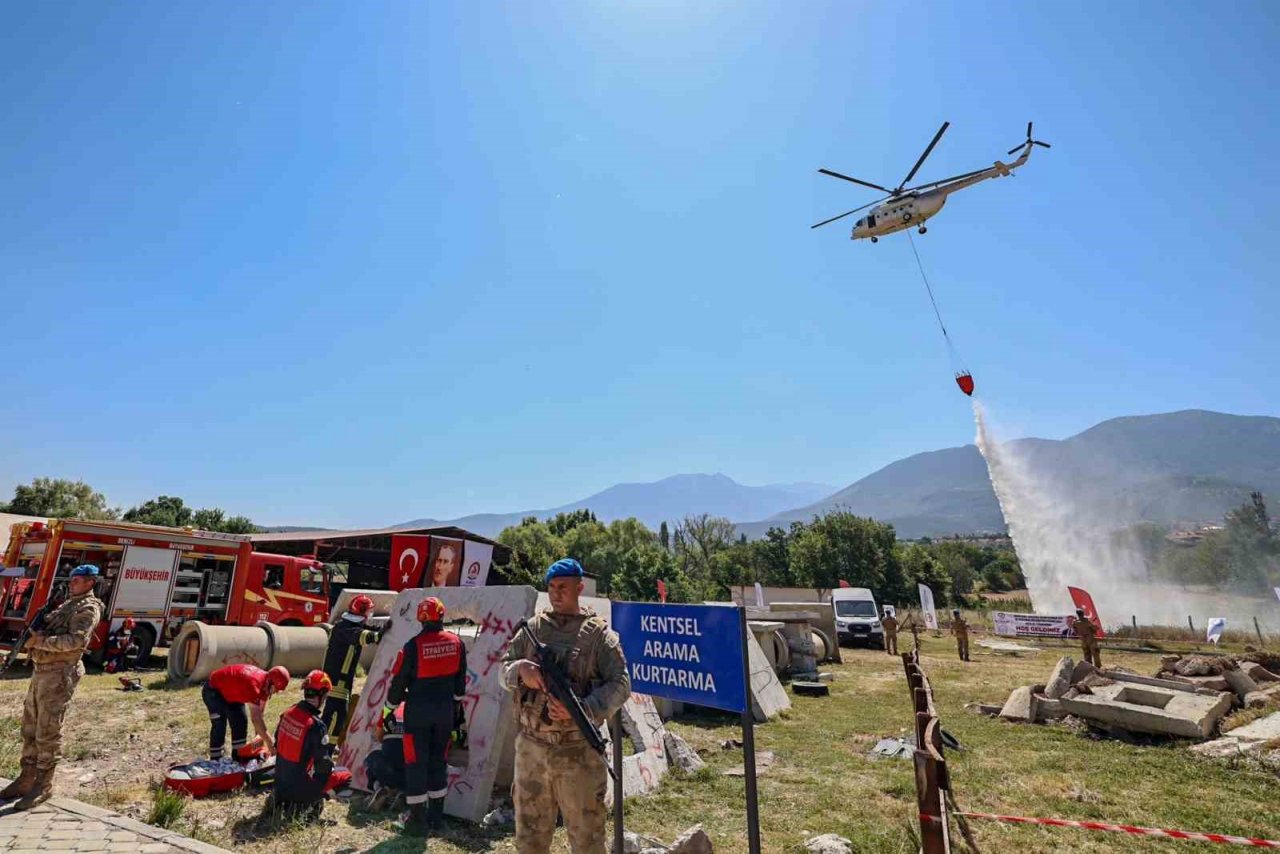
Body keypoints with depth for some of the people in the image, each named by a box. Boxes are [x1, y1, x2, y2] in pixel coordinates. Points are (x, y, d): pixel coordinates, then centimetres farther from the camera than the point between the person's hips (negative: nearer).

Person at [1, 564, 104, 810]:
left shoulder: (88, 608, -11)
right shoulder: (68, 604, 20)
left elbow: (76, 640, -22)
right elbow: (48, 631, 20)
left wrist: (40, 642, -17)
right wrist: (33, 635, 0)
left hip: (59, 674, -9)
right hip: (41, 670, 9)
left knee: (48, 731, -4)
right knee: (30, 728, 14)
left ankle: (44, 785, 4)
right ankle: (27, 778, 24)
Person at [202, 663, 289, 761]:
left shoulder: (265, 684, -13)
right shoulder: (253, 684, -39)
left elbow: (260, 712, -2)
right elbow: (256, 718, -39)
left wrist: (259, 738, -3)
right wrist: (270, 743, -35)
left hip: (231, 692, 8)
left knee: (241, 722, 4)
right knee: (219, 725, -16)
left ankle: (239, 757, 13)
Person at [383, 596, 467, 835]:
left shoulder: (414, 645, -17)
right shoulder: (456, 642, -4)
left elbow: (398, 680, -8)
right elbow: (461, 678, 8)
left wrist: (389, 709, 7)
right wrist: (456, 702, 23)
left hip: (418, 710, -4)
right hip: (445, 709, 4)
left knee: (416, 762, 7)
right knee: (438, 760, 16)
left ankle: (418, 819, 11)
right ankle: (436, 814, 26)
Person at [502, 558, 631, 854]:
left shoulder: (598, 633, -7)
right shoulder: (533, 628, 5)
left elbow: (620, 684, -10)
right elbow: (504, 669, 9)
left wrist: (582, 709, -23)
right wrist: (520, 669, -14)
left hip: (578, 751, -3)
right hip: (531, 746, 4)